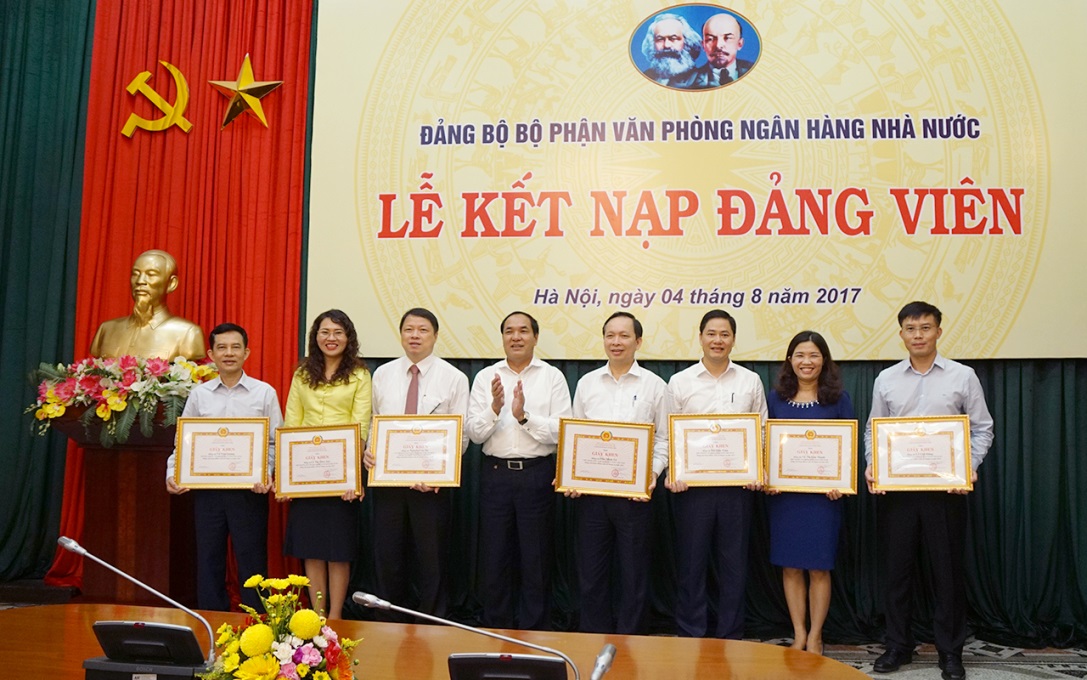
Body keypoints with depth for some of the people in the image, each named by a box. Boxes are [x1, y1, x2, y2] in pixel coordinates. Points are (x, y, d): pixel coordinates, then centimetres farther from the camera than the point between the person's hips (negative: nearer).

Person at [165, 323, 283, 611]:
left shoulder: (264, 393, 2)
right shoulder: (199, 394, 8)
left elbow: (275, 443, 1)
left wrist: (266, 474, -14)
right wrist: (172, 474, -3)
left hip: (249, 490, -2)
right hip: (206, 488, 3)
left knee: (252, 561, 3)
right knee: (209, 561, 9)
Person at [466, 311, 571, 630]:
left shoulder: (552, 377, 0)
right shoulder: (486, 377, 6)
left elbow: (561, 433, -9)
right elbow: (475, 433, -1)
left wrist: (524, 415, -20)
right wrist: (495, 408, -18)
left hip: (537, 475, -2)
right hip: (496, 474, 2)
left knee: (536, 559, 7)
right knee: (495, 559, 10)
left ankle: (534, 635, 21)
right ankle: (495, 633, 25)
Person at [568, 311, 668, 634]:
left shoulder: (654, 385, 2)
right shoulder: (586, 383, 9)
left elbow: (664, 438, 3)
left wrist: (653, 472, -12)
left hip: (635, 492, -2)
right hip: (591, 489, 2)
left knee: (634, 574, 6)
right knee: (591, 571, 9)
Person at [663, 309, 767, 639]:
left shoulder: (750, 381, 7)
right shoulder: (680, 382, 4)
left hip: (738, 485, 1)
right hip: (692, 485, -1)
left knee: (734, 563, 8)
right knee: (691, 562, 6)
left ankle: (731, 637, 21)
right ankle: (691, 636, 18)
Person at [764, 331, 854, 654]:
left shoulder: (838, 398, 2)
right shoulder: (777, 396, 7)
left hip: (823, 492, -2)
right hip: (783, 492, 2)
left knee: (819, 566, 3)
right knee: (790, 565, 6)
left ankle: (815, 635, 16)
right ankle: (798, 634, 18)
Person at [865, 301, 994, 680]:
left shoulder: (963, 376, 1)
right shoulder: (886, 380, 6)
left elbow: (982, 429, 3)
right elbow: (872, 431, 10)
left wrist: (971, 466, -11)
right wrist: (871, 467, -5)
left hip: (946, 487, -2)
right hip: (895, 486, 2)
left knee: (948, 569, 5)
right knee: (897, 567, 9)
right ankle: (898, 646, 22)